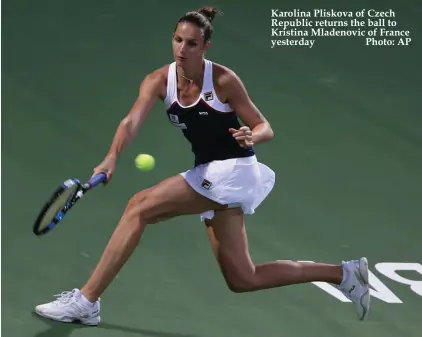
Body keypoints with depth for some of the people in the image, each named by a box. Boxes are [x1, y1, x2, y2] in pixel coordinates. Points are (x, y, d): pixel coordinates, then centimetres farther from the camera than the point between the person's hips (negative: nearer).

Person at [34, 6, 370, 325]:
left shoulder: (223, 79, -13)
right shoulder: (160, 80, -3)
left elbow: (265, 128, -7)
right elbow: (132, 121, -19)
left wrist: (251, 137, -31)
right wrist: (112, 157, -38)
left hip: (230, 170, -7)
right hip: (208, 173, 7)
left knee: (140, 207, -19)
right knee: (242, 280, 9)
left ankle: (87, 300, -13)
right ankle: (343, 273, 21)